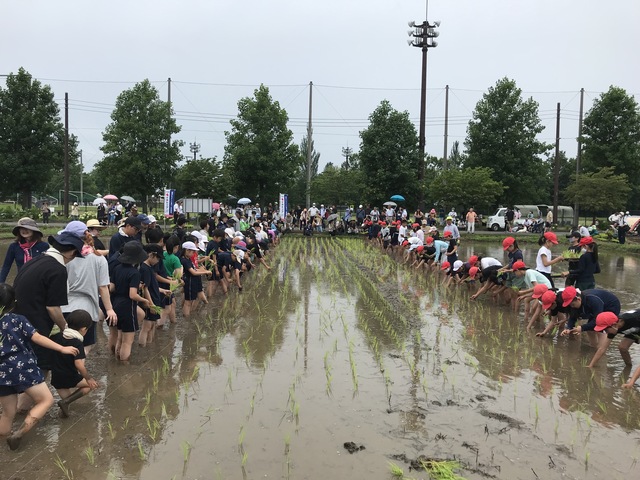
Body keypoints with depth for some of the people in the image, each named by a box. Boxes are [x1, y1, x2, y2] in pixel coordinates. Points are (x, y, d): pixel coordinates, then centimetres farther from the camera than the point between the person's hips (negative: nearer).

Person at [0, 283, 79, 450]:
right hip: (23, 369, -4)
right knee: (46, 400, 8)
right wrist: (62, 349, -11)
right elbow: (37, 338, -12)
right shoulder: (18, 320, -4)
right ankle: (19, 434, -5)